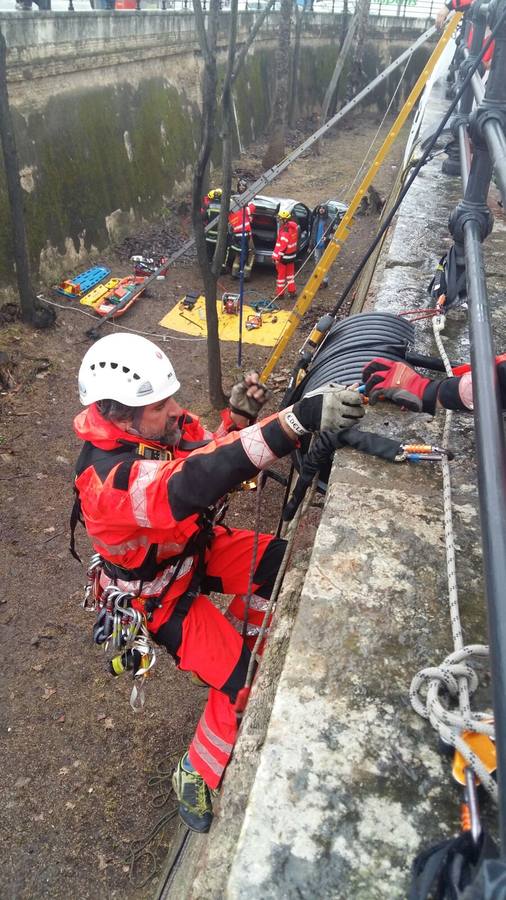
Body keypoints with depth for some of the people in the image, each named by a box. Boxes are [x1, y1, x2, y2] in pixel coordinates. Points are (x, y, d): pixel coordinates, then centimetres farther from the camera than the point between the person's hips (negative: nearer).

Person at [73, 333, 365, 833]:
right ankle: (194, 782, 16)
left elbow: (208, 460, -2)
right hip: (159, 595, -7)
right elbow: (194, 484, -55)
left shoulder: (157, 426, -15)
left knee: (281, 562, -2)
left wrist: (238, 416, -23)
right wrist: (297, 420, -63)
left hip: (193, 549, 7)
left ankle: (234, 638, 22)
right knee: (244, 682, -10)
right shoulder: (108, 479, -38)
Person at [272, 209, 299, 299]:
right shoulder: (294, 226, 2)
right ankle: (292, 291, 24)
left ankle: (280, 293, 11)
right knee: (290, 273, 18)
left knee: (280, 274, 3)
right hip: (292, 254, 8)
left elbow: (282, 245, -24)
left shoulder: (285, 230, -24)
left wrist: (277, 257, -21)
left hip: (284, 256, -8)